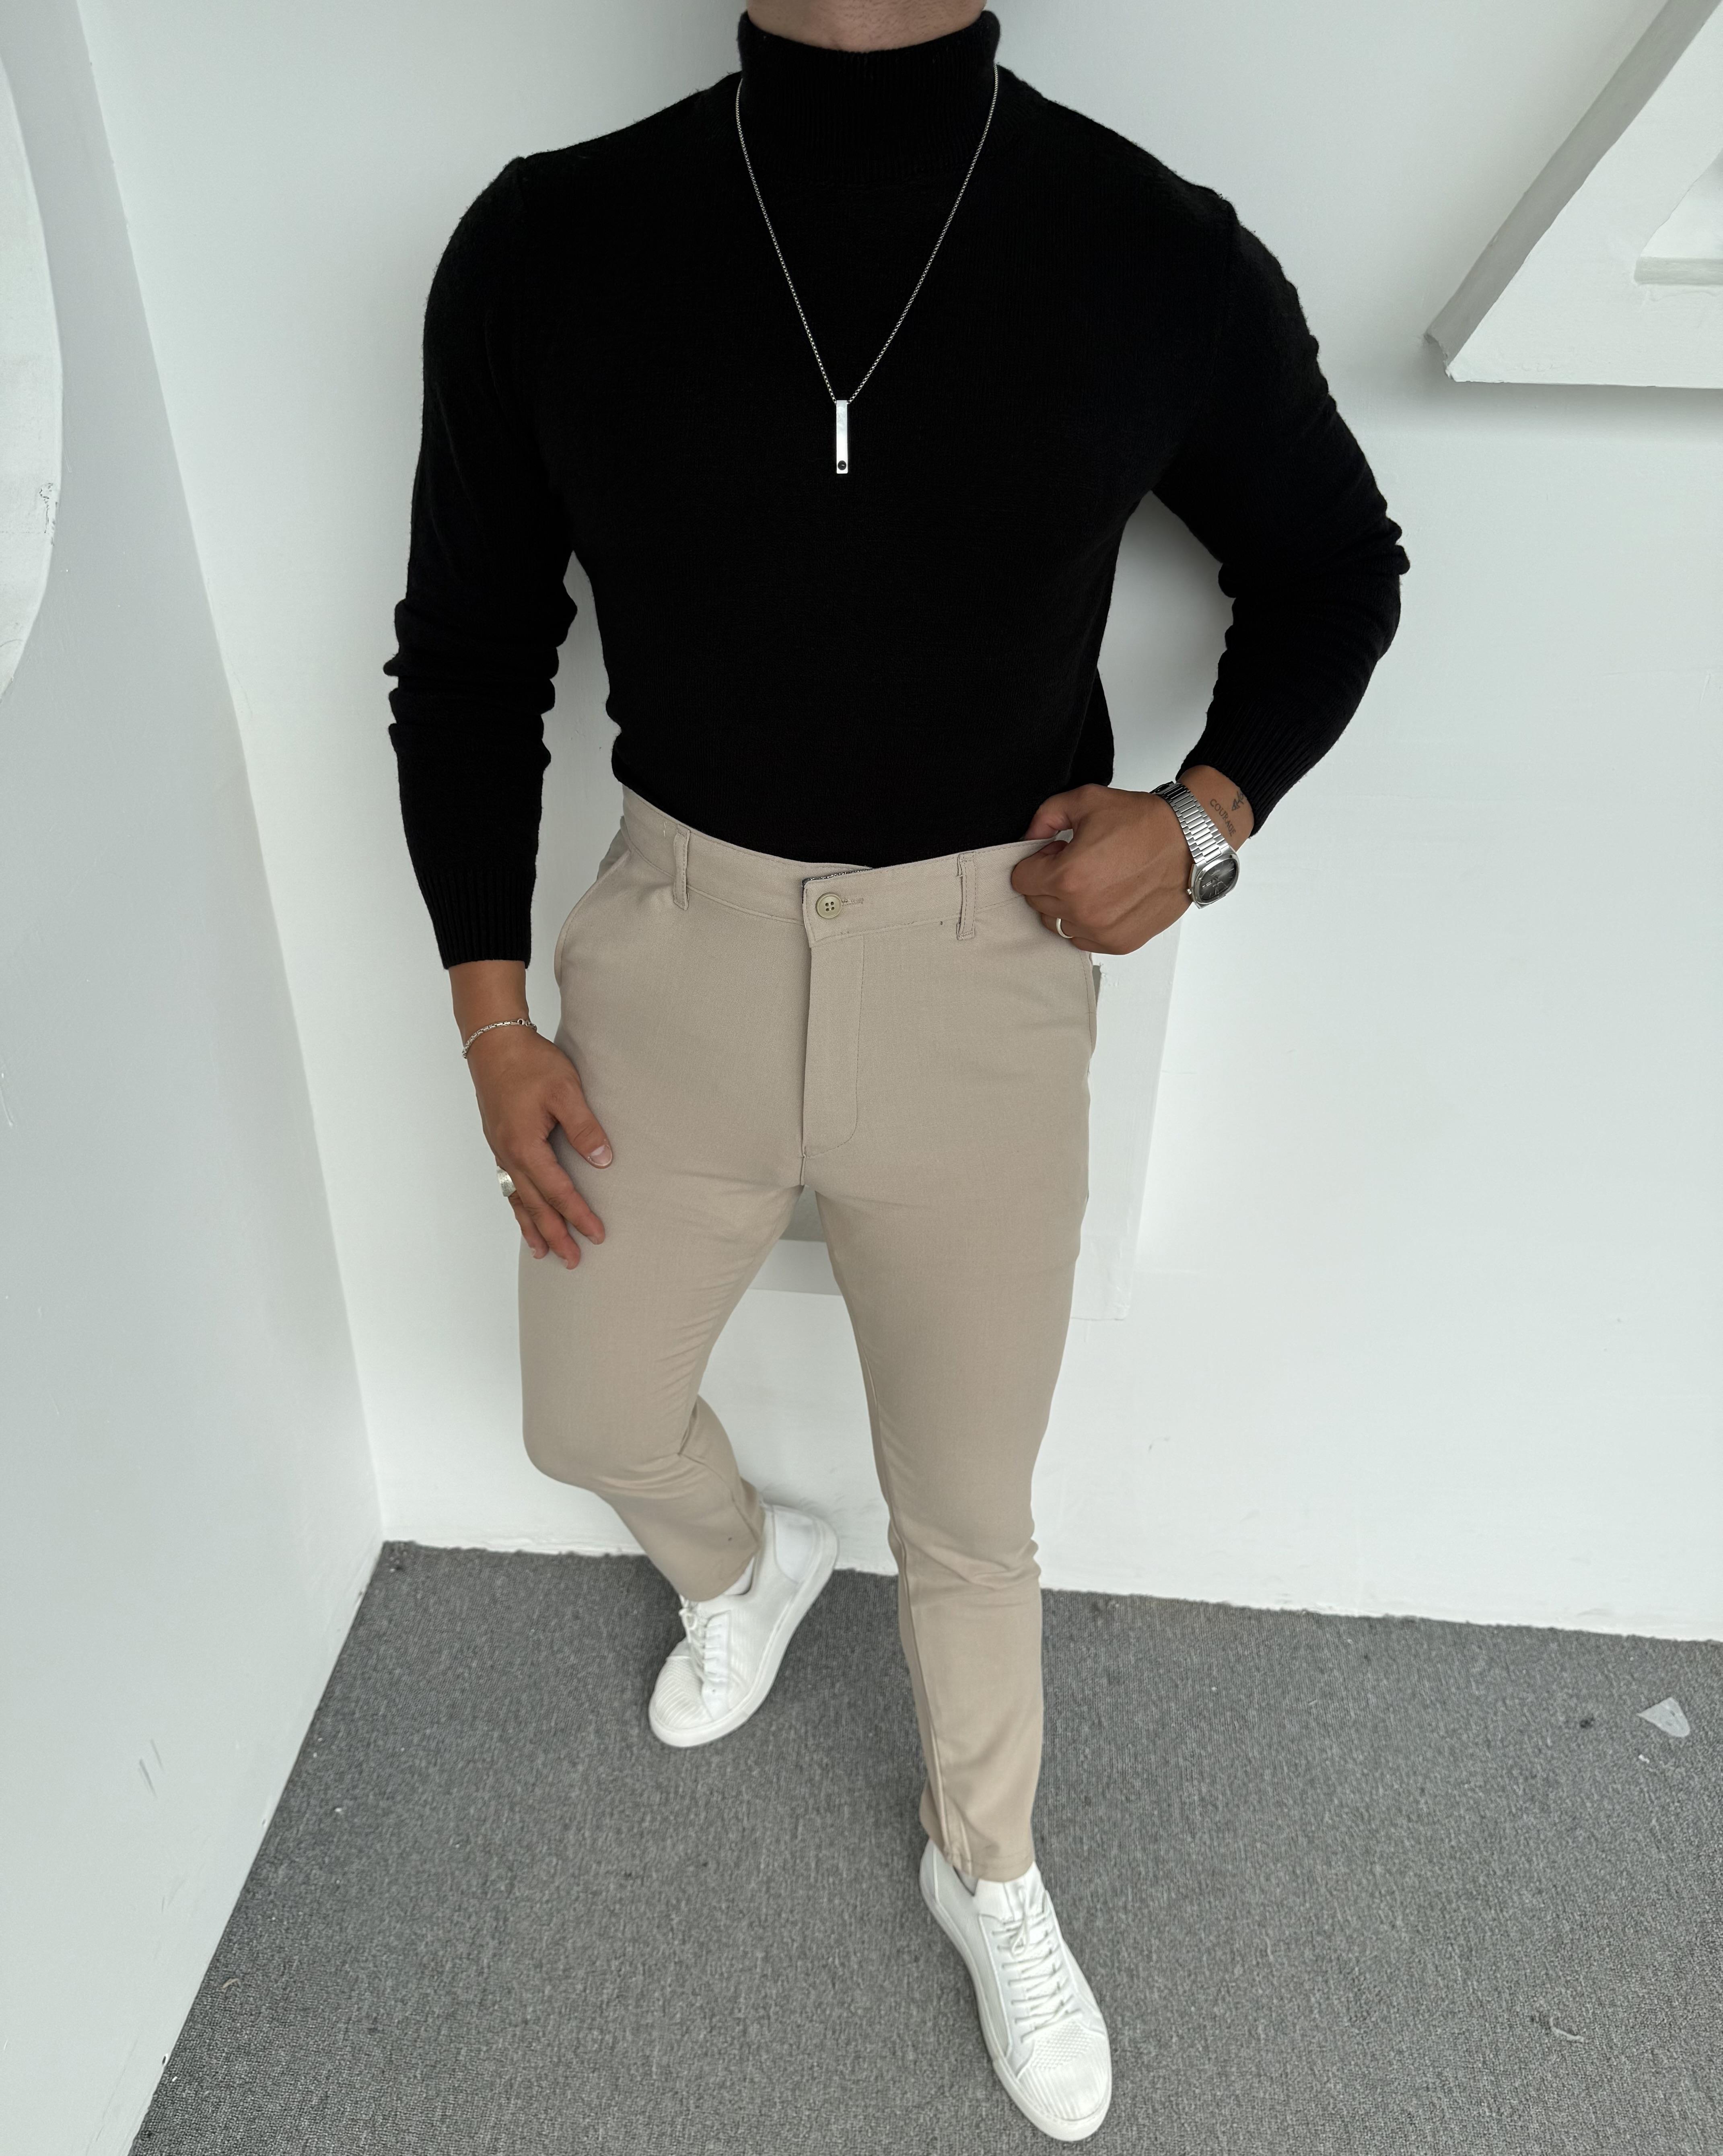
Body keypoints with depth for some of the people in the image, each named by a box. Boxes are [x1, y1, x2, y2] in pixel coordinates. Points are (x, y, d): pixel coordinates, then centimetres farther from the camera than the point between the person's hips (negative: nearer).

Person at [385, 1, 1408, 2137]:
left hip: (986, 984, -1)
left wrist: (1208, 811, -9)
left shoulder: (1163, 258, -7)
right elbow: (466, 655, 4)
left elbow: (1334, 566, 9)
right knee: (590, 1423, 21)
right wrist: (491, 1018, 1)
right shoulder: (544, 243, -5)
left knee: (969, 1514, 16)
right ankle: (744, 1565, 60)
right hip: (672, 957, 2)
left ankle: (988, 1873, 49)